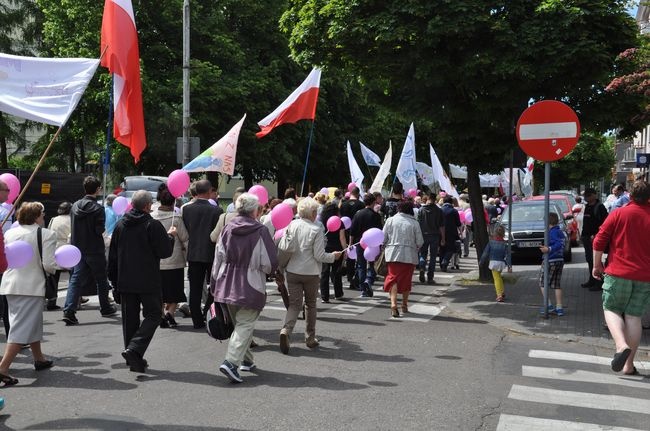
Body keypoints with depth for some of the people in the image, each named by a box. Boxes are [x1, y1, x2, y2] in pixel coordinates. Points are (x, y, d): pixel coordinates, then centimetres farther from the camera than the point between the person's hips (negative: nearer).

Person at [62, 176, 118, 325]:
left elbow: (73, 228, 9)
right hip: (95, 250, -5)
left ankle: (69, 311, -10)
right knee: (101, 279, 12)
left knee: (76, 279, 3)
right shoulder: (98, 208, -15)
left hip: (78, 249, 5)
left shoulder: (75, 206, 4)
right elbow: (100, 230, -18)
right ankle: (105, 308, 26)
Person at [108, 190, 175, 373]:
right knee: (153, 315, 3)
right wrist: (170, 236, 10)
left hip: (125, 282, 5)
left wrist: (114, 280, 20)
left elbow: (112, 256, 13)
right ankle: (134, 349, -15)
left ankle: (134, 359, 15)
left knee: (130, 319, 12)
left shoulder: (120, 225, 8)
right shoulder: (153, 225, -10)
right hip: (148, 282, -5)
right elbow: (165, 251, -9)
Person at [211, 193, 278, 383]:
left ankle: (246, 360, 30)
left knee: (238, 323, 20)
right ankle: (231, 362, -18)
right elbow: (269, 264, -11)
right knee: (245, 324, -2)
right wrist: (267, 271, 13)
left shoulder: (227, 229, 2)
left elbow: (218, 259, 5)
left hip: (228, 286, 6)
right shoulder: (260, 231, -12)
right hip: (250, 287, -5)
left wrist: (214, 285, 13)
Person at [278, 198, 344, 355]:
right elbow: (319, 255, -13)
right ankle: (310, 338, 23)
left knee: (294, 304, 6)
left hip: (292, 271, 3)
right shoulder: (316, 229, -13)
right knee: (311, 304, 15)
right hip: (311, 273, -2)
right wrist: (333, 256, 5)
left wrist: (281, 268, 19)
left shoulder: (291, 225, -2)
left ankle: (286, 331, -19)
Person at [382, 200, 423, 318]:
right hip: (409, 256, 1)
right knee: (406, 280, 14)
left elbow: (383, 239, 1)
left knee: (393, 278, -1)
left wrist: (386, 248, 20)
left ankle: (393, 303, -20)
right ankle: (404, 305, 27)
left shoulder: (390, 220, 0)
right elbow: (420, 242, -1)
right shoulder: (414, 223, -2)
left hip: (393, 254, 0)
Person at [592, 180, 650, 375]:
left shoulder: (619, 214, -4)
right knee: (634, 316, 7)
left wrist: (597, 265, 6)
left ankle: (622, 345, -16)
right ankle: (629, 364, 8)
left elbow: (599, 242, -5)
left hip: (618, 273, -2)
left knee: (611, 310, 11)